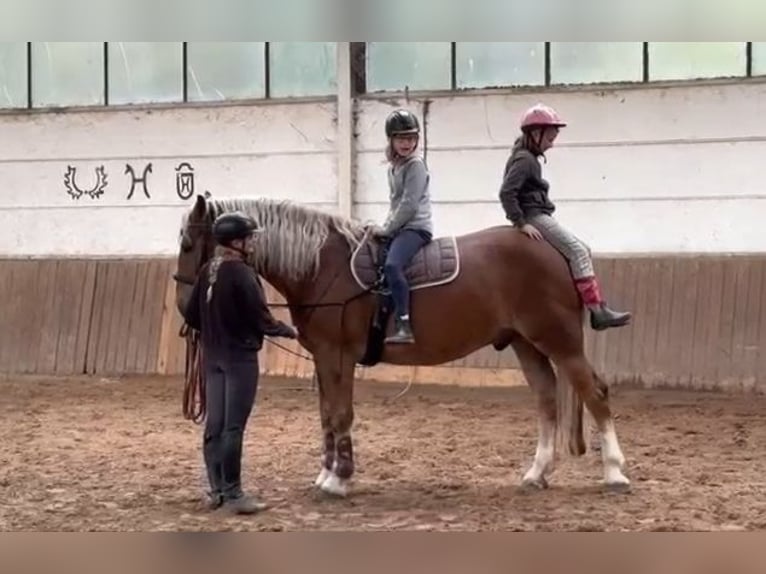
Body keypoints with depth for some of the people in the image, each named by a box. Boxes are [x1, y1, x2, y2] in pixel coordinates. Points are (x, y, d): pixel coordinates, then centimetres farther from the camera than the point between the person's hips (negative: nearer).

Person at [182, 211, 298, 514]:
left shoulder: (206, 271, 6)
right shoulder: (241, 273, -16)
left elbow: (191, 316, 11)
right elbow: (261, 319, -15)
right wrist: (288, 330, 3)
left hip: (212, 357, 8)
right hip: (240, 357, -8)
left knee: (214, 425, 9)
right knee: (233, 427, -6)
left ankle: (217, 490, 16)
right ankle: (233, 494, -3)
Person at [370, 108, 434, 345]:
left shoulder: (416, 165, -9)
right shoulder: (393, 167, 16)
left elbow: (409, 205, -16)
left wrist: (387, 229, -12)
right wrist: (386, 229, 10)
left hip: (416, 227, -10)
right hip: (399, 228, 10)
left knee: (392, 265, -32)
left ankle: (404, 326, -37)